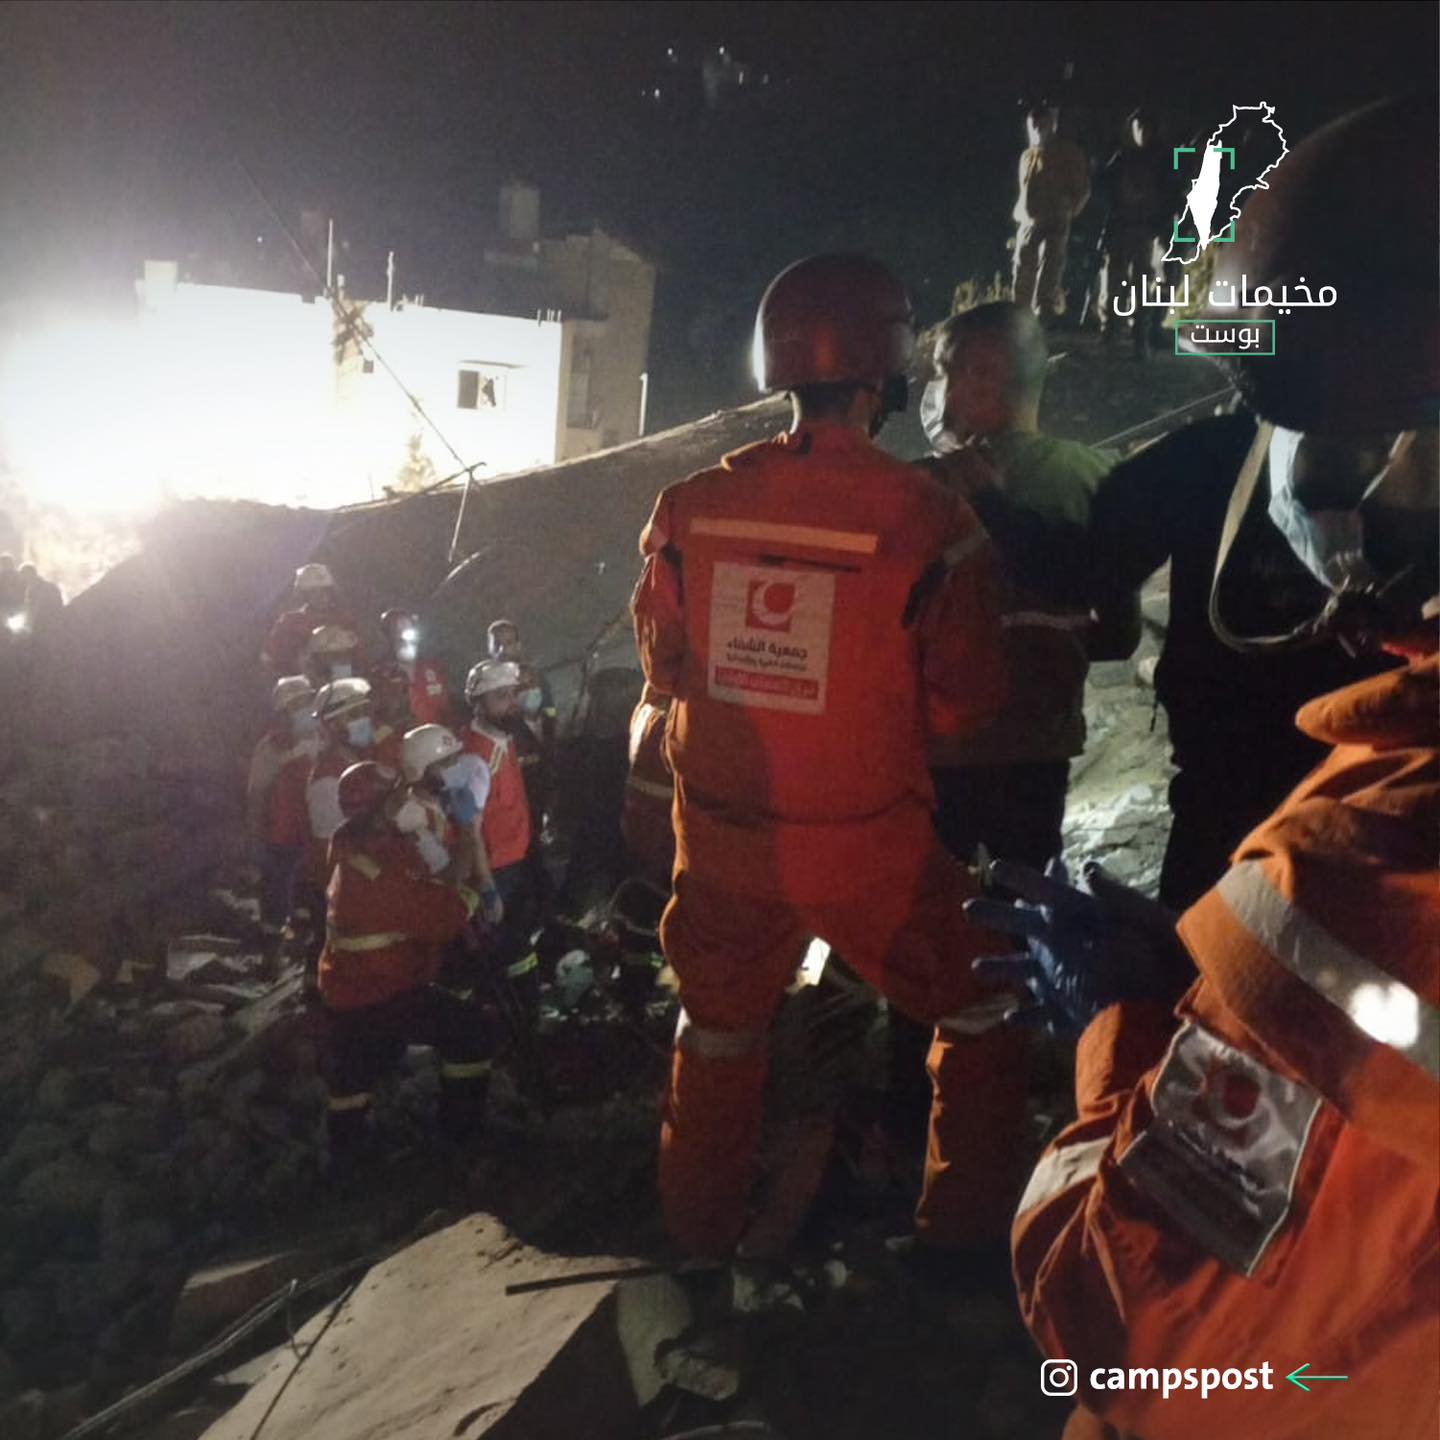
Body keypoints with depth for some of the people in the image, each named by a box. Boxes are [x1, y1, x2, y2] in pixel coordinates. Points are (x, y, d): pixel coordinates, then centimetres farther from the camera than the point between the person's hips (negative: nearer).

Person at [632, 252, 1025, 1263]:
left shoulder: (693, 507, -9)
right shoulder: (929, 522, -17)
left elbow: (664, 665, 4)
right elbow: (964, 705, -10)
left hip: (723, 836, 4)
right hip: (869, 847, -3)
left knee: (720, 1030, 25)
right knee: (984, 1017, 21)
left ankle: (699, 1234, 42)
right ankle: (966, 1232, 32)